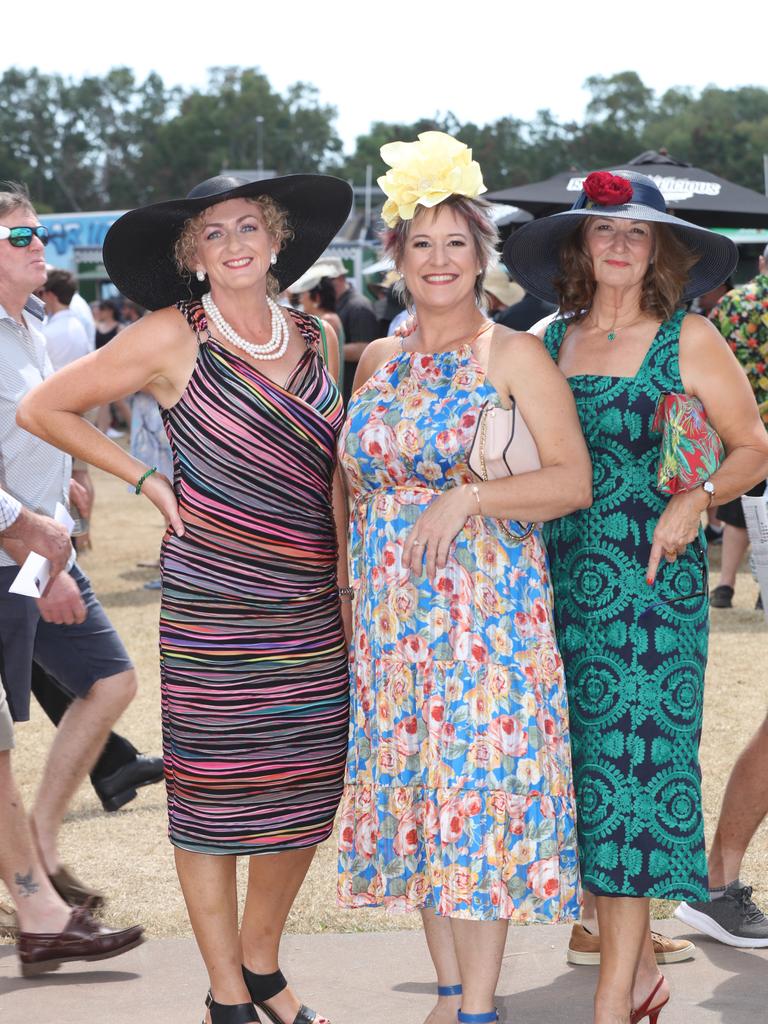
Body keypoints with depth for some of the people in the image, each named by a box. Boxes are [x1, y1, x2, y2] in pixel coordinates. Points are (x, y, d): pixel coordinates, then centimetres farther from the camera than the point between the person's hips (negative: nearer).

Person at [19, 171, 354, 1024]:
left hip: (309, 608, 5)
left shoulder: (314, 339, 9)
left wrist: (348, 584, 10)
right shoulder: (173, 337, -6)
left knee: (304, 795, 9)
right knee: (214, 797, 2)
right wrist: (148, 481, -3)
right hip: (211, 605, -5)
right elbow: (42, 408, -1)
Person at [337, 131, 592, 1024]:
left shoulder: (513, 356, -3)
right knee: (413, 795, 7)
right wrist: (354, 591, 13)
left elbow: (573, 480, -9)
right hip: (392, 613, 5)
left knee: (478, 792, -6)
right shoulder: (378, 362, 12)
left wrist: (469, 498, -20)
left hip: (486, 609, -5)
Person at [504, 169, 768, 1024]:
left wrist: (697, 498, -14)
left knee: (633, 759, -7)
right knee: (589, 760, 6)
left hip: (653, 578, -4)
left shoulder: (688, 338, 0)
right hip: (561, 578, 4)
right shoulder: (549, 341, 11)